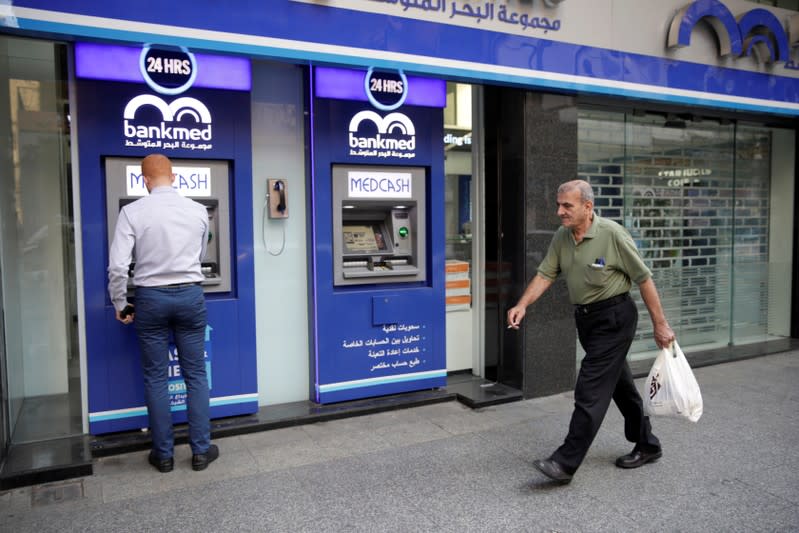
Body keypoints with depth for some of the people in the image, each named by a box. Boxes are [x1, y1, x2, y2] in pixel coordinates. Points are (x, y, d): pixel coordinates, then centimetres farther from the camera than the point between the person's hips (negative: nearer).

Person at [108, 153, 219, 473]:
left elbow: (117, 267, -12)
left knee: (156, 378, 9)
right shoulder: (198, 211, 0)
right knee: (195, 375, 10)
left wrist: (120, 305, 3)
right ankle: (201, 450, 16)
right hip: (190, 295, 2)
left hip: (151, 298, -1)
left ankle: (163, 454, 18)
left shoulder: (132, 212, -8)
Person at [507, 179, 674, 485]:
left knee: (590, 390, -9)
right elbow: (545, 274, 0)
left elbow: (643, 279, -12)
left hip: (614, 317, -7)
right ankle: (647, 445, 36)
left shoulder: (612, 235, -17)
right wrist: (522, 305, -16)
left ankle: (566, 462, -5)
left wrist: (660, 325, -9)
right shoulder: (561, 238, 2)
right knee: (619, 383, 19)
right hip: (586, 318, 7)